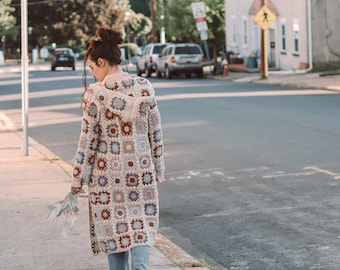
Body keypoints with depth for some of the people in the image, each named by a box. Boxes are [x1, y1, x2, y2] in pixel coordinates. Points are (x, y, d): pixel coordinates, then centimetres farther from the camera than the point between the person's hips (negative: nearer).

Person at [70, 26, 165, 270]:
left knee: (114, 227, 10)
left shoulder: (95, 94, -11)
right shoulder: (145, 88, -1)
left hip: (107, 171, -2)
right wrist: (158, 170, 14)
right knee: (141, 226, 4)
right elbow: (156, 134, 3)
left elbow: (88, 140, -8)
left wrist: (78, 179, 1)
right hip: (141, 169, 2)